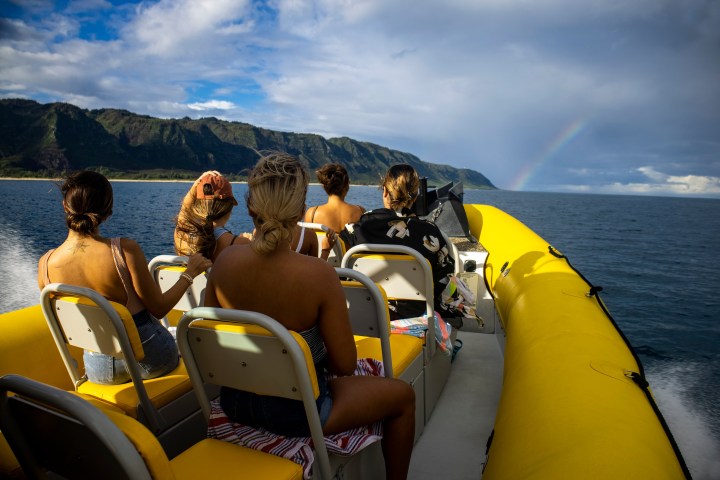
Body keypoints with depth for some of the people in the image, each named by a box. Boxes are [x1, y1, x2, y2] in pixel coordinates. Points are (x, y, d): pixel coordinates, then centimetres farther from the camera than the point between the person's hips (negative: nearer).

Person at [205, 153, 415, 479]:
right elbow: (345, 366, -19)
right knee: (403, 395, 16)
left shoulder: (224, 260, -14)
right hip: (295, 410, -5)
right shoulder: (319, 274, -28)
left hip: (234, 402, 6)